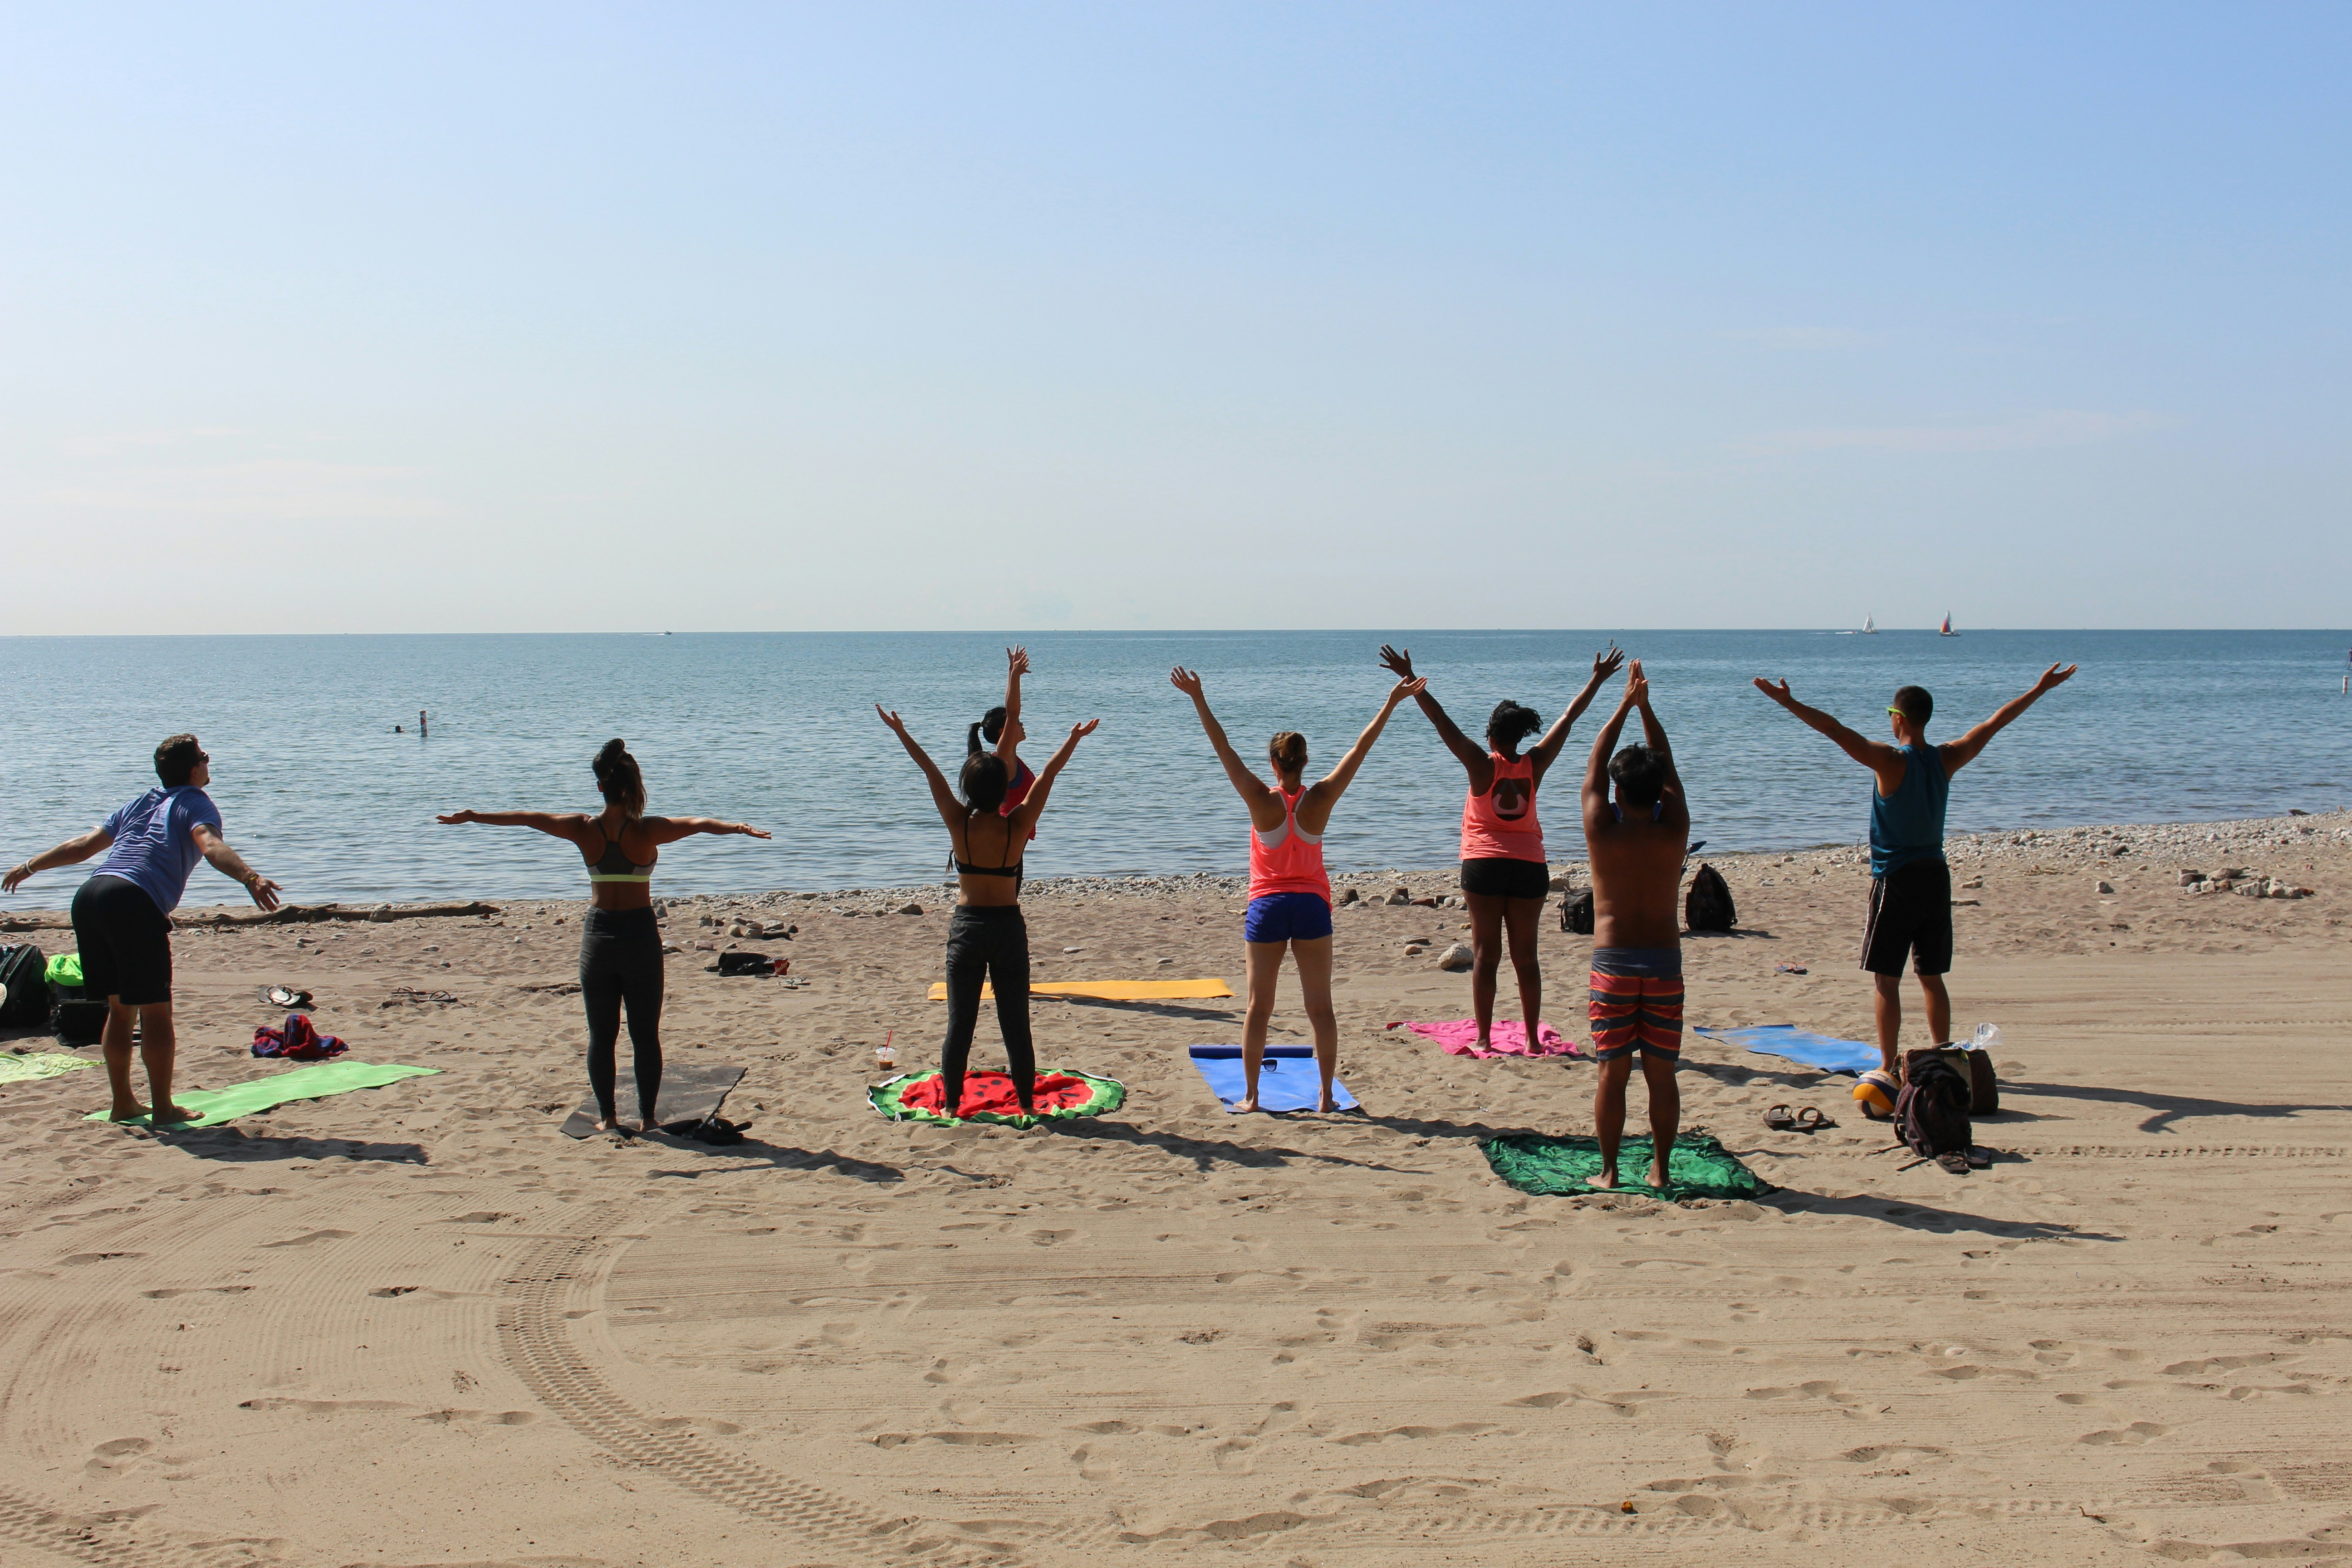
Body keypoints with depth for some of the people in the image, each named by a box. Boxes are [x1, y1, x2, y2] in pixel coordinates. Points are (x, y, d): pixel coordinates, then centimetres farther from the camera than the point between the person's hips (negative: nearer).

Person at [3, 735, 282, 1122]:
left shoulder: (139, 804, 28)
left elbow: (83, 846, 35)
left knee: (120, 1008, 18)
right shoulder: (196, 803, 9)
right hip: (135, 902, -7)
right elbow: (211, 846, -13)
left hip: (89, 895, 7)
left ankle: (123, 1103, 24)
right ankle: (163, 1108, 2)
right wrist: (250, 878, -30)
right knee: (155, 1012, -1)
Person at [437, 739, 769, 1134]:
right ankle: (647, 1116, 10)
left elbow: (526, 818, 5)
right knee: (646, 1035, 8)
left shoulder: (584, 829, -4)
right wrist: (739, 828, -37)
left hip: (598, 935, 2)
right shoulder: (647, 831, -12)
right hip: (640, 935, -2)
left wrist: (470, 817, 13)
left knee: (601, 1036, 12)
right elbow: (698, 824, -25)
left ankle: (607, 1116, 14)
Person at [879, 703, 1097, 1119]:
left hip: (967, 925, 0)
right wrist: (1075, 739, 8)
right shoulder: (1017, 825, -11)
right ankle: (1026, 1104, 13)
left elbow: (931, 771, 0)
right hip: (1008, 926, 0)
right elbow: (1048, 774, -1)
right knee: (1016, 1022, 8)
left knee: (960, 1022, 8)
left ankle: (951, 1104, 12)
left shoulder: (959, 823, -10)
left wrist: (901, 733, 8)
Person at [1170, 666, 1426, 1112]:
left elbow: (1222, 749, -10)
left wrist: (1198, 698, -8)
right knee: (1320, 1008, 6)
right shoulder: (1320, 800, -7)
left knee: (1259, 1008, 6)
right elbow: (1360, 749, -3)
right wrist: (1392, 703, 1)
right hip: (1312, 907, 1)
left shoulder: (1262, 802, -10)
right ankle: (1326, 1097, 8)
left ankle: (1250, 1096, 8)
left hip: (1267, 908, -1)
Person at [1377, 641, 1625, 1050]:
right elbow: (1569, 718, 6)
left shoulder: (1482, 766, -8)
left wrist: (1409, 679, -8)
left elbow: (1441, 721, -10)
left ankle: (1484, 1039, 1)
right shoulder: (1534, 766, -2)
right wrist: (1598, 679, 14)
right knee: (1526, 956, 7)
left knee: (1485, 954, 2)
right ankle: (1532, 1039, 9)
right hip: (1529, 866, 2)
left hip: (1484, 865, -2)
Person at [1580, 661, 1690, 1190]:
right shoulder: (1674, 829, -5)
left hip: (1613, 962, -1)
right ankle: (1660, 1169, 12)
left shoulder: (1603, 831, -8)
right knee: (1662, 1073, 8)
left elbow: (1594, 767, 5)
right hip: (1664, 962, 1)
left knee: (1613, 1073, 3)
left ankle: (1609, 1171, 8)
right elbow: (1668, 767, 9)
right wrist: (1645, 707, 13)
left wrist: (1625, 706, 11)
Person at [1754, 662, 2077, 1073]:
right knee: (1932, 977, 13)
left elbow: (1837, 731, -24)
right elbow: (1996, 722, 12)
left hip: (1896, 880, -6)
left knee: (1887, 978, -1)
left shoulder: (1891, 761, -14)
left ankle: (1888, 1066, -2)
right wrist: (2040, 689, 22)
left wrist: (1788, 703, -27)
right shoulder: (1946, 759, 2)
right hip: (1936, 876, 6)